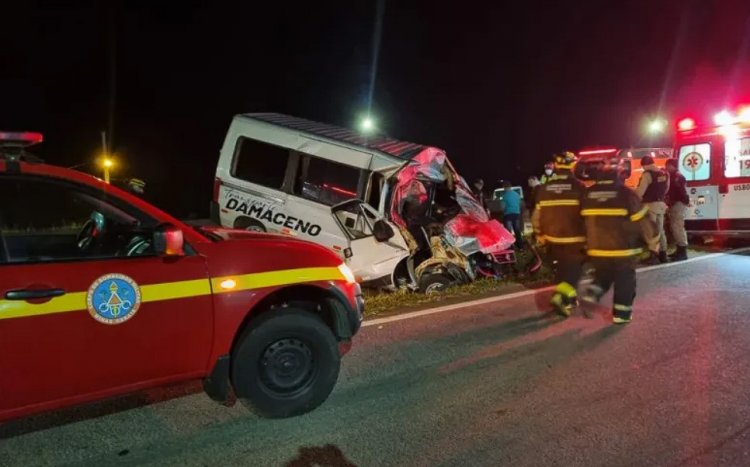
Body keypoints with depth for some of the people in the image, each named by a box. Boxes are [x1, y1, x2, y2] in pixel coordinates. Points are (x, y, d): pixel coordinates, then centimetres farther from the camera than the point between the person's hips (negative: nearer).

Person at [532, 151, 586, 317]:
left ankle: (569, 299, 29)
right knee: (573, 270, 4)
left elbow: (537, 215, 7)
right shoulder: (578, 187, -11)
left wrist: (539, 234, 19)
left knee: (563, 268, 20)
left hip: (553, 238, 5)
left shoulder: (544, 188, 2)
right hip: (574, 239, -5)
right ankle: (561, 297, -14)